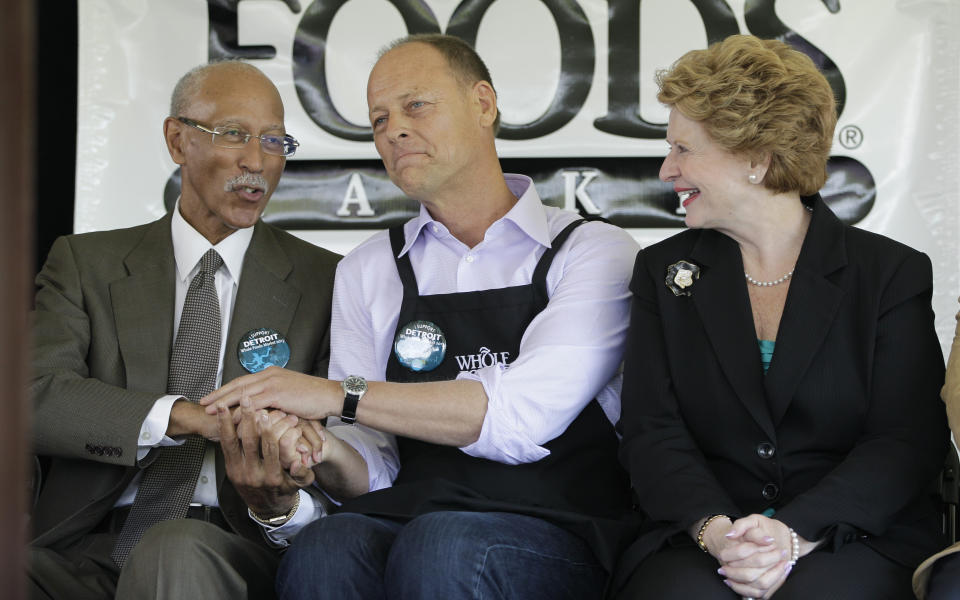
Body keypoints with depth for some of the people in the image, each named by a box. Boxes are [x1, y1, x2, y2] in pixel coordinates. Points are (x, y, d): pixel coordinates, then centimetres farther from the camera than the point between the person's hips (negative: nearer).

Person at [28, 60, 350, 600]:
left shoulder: (323, 282, 11)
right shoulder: (86, 263, 12)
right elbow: (35, 394, -6)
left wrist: (281, 506, -22)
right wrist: (187, 414, -23)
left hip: (232, 549, -1)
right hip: (90, 549, 1)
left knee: (176, 550, -35)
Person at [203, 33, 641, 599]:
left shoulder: (594, 250, 4)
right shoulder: (367, 271, 16)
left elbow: (526, 414, -13)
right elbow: (374, 468, 9)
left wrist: (339, 395, -15)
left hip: (557, 527, -2)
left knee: (440, 549, -35)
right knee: (322, 553, -31)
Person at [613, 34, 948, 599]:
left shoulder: (894, 273, 4)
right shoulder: (663, 272, 13)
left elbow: (909, 442, -5)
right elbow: (652, 431, 3)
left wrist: (795, 533, -19)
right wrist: (714, 529, -17)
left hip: (857, 538, -1)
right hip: (696, 539, 2)